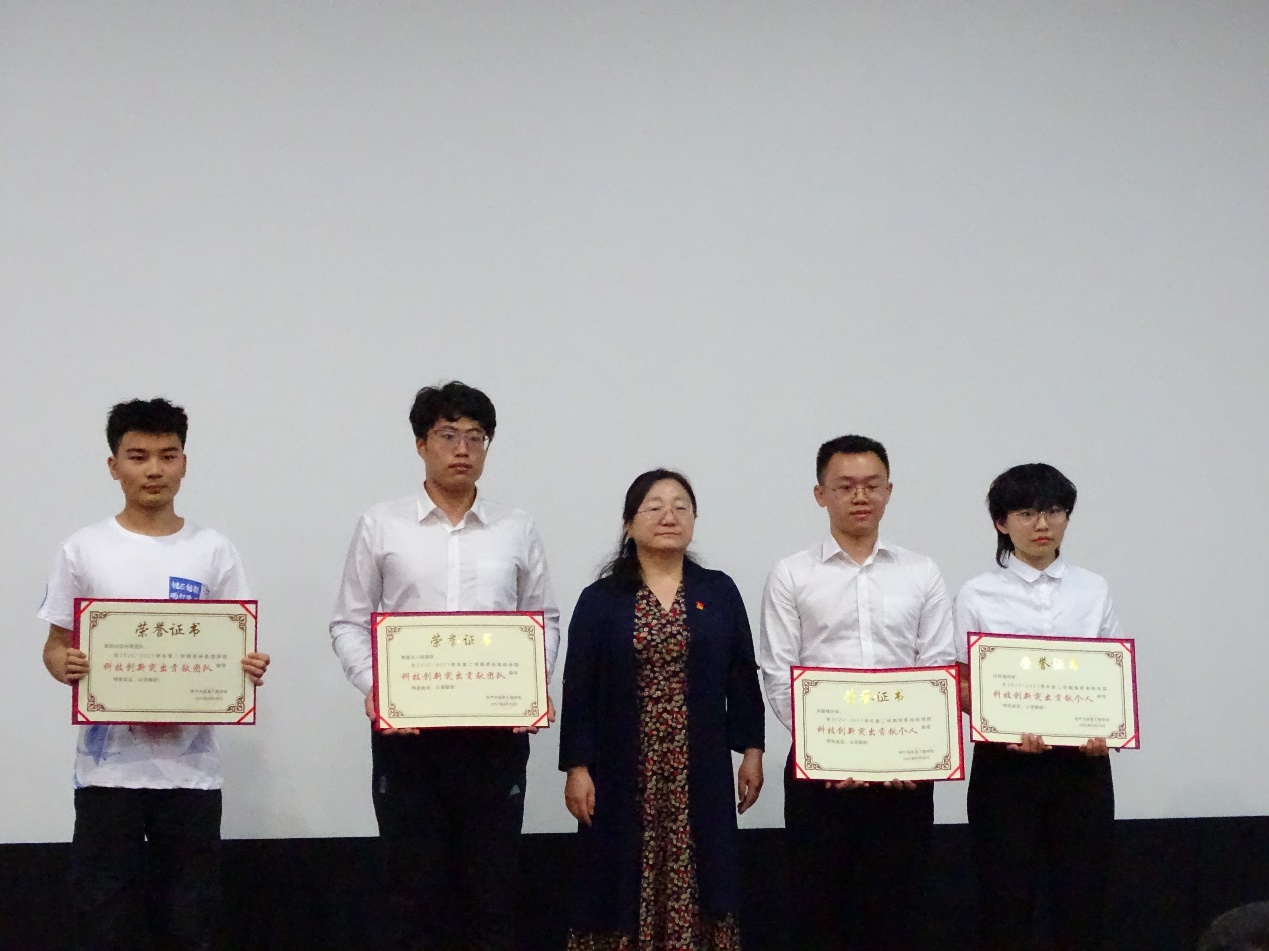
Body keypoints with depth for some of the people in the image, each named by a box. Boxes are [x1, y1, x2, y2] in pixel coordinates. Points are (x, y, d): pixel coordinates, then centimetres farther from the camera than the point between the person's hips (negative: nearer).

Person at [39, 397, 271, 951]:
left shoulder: (213, 552, 4)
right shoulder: (83, 551, 3)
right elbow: (56, 645, 5)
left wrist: (249, 669, -16)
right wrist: (64, 666, -17)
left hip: (190, 764, 1)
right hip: (108, 764, -1)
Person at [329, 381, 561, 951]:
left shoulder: (517, 531, 8)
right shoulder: (381, 526, 4)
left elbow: (545, 620, 12)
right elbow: (349, 623, 6)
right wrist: (371, 686, -11)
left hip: (496, 730, 1)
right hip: (406, 728, -1)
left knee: (493, 887, 4)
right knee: (414, 888, 4)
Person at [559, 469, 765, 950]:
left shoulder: (719, 593, 6)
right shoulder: (600, 600, 1)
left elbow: (743, 679, 8)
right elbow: (579, 690, -1)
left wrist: (751, 751, 3)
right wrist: (577, 768, -6)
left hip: (700, 772, 1)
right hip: (624, 773, -1)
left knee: (694, 882, 2)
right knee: (625, 884, 1)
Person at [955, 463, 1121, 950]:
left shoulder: (1093, 591, 8)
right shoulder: (978, 596, 0)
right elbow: (962, 687, 0)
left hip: (1082, 762, 2)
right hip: (1005, 763, -2)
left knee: (1083, 897, 1)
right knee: (1008, 900, 0)